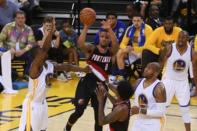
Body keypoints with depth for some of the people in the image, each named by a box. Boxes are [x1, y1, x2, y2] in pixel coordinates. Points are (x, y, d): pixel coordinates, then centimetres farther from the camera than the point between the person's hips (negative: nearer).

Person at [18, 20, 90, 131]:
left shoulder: (50, 65, 2)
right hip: (32, 104, -9)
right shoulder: (36, 66, -22)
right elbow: (44, 49, -36)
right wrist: (51, 31, -38)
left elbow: (66, 67, 14)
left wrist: (83, 69, 11)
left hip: (42, 103, 9)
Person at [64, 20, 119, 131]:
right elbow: (80, 44, -26)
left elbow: (116, 45, -24)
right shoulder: (91, 49, -5)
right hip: (87, 83, -2)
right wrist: (86, 27, -36)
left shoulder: (111, 52, -1)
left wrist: (109, 29, -36)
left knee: (99, 115, 8)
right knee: (79, 111, -5)